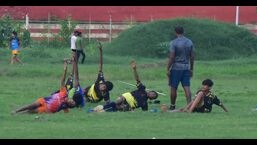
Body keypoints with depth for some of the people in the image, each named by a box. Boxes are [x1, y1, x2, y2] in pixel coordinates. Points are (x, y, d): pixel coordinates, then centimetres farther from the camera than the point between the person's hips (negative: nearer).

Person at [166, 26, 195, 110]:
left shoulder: (174, 43, -9)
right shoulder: (189, 42, 7)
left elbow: (171, 57, -12)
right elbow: (192, 56, 10)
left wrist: (168, 69, -7)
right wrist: (191, 69, 17)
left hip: (176, 68, -5)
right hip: (186, 68, 5)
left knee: (173, 88, 6)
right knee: (187, 87, 0)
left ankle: (172, 106, 15)